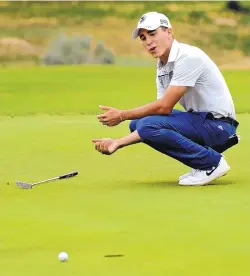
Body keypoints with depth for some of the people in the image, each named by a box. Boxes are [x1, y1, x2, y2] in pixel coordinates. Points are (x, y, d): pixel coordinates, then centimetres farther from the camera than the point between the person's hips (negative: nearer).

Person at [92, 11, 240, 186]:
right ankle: (203, 163, 8)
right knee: (136, 124, 11)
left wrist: (122, 116, -10)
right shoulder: (162, 67, 10)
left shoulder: (188, 57, -19)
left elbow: (164, 107, -21)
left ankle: (212, 162, -10)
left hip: (219, 125, -10)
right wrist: (118, 143, -1)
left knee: (147, 125, -23)